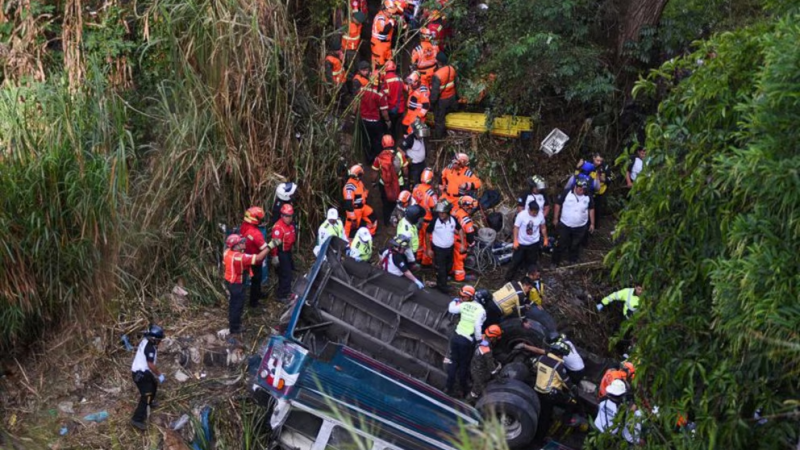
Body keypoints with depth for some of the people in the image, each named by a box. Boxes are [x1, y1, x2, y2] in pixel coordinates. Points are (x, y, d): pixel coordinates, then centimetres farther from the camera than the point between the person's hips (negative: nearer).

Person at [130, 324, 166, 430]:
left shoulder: (146, 341, 3)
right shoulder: (150, 348, -26)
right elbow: (151, 365, -26)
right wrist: (159, 375, -14)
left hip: (141, 371, 10)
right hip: (141, 374, -10)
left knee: (153, 385, 31)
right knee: (146, 396, -9)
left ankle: (150, 402, 55)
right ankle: (137, 419, -8)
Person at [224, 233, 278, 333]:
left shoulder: (227, 252, -9)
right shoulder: (240, 257, -34)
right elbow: (258, 258, -35)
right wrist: (270, 246, -33)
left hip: (229, 281, 9)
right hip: (237, 284, -9)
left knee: (233, 303, 27)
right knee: (238, 305, 9)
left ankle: (232, 322, 46)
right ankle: (234, 328, 24)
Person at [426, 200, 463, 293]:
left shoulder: (453, 220, -15)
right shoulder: (435, 221, -24)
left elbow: (460, 229, 3)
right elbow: (428, 234, -11)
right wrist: (429, 249, -8)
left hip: (450, 248, 5)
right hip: (438, 249, -5)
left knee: (448, 267, 24)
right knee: (441, 269, 2)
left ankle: (441, 283, 49)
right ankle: (442, 286, 22)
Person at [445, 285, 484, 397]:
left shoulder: (464, 305, -3)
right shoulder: (481, 310, -13)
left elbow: (451, 309, 11)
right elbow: (478, 327, -20)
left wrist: (454, 301, 30)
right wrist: (479, 340, -7)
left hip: (456, 336, 3)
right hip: (467, 341, -3)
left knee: (454, 362, 15)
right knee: (463, 366, 9)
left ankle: (449, 388, 18)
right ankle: (464, 391, 21)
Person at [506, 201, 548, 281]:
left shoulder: (540, 215, -13)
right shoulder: (521, 215, -23)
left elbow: (543, 227, 3)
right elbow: (516, 228, -15)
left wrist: (545, 238, 9)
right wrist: (515, 241, -18)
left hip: (534, 243, 3)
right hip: (521, 243, -3)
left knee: (532, 261, 15)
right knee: (516, 261, 5)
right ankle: (508, 278, 17)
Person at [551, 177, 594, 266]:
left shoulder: (588, 197, -6)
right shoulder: (566, 193, -15)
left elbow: (591, 210, 5)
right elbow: (558, 205, -6)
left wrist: (592, 223, 6)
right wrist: (555, 218, -4)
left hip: (580, 227, 2)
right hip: (565, 225, -2)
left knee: (576, 245, 15)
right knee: (562, 244, 5)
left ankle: (573, 262, 32)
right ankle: (555, 262, 17)